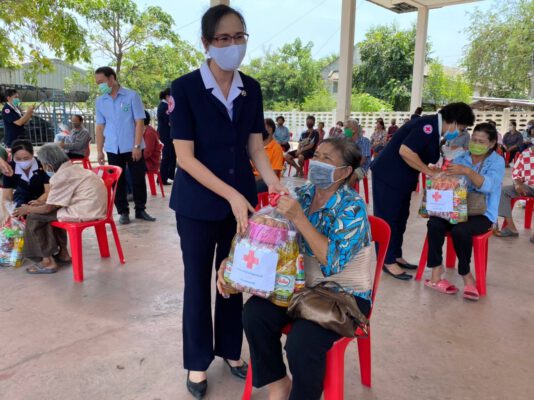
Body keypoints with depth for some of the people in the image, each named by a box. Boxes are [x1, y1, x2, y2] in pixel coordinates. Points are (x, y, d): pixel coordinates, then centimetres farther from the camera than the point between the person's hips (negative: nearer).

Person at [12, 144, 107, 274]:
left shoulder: (61, 176, -13)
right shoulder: (72, 168, 16)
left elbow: (49, 208, -7)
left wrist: (28, 209, 10)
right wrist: (41, 204, 26)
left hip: (86, 211, -10)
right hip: (95, 206, 10)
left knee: (34, 218, 1)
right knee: (51, 213, 27)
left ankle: (48, 262, 7)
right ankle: (63, 253, 28)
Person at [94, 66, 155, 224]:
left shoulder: (131, 96, -4)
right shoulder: (100, 101, 7)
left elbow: (139, 122, -6)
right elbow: (100, 126, 10)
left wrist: (136, 146, -13)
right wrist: (99, 150, 5)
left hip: (132, 147, -3)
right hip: (112, 149, 3)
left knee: (138, 179, 3)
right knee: (117, 181, 6)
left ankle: (140, 210, 17)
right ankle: (123, 212, 17)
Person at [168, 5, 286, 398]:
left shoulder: (251, 89, 2)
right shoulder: (185, 88, -11)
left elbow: (255, 147, 4)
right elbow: (185, 157, -15)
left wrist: (275, 186, -12)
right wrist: (230, 195, -21)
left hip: (242, 198, 4)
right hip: (198, 202, -3)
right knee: (198, 281, 9)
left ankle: (230, 350, 35)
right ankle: (198, 361, 29)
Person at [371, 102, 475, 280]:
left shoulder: (435, 128, 11)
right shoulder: (428, 125, -20)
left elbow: (426, 157, 17)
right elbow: (405, 151, -29)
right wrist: (430, 172, -20)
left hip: (402, 177, 10)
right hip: (388, 174, -10)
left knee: (400, 217, 14)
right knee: (388, 217, -3)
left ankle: (396, 255, 25)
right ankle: (388, 261, 5)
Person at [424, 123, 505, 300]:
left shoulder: (497, 161, -3)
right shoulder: (461, 157, 9)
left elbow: (487, 186, -24)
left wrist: (467, 171, -39)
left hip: (482, 213, -3)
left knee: (460, 231, -33)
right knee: (433, 224, -26)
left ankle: (466, 274, -9)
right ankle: (436, 272, -18)